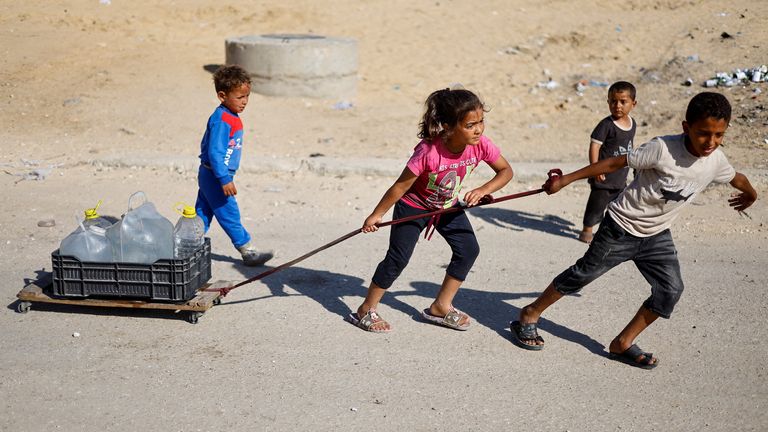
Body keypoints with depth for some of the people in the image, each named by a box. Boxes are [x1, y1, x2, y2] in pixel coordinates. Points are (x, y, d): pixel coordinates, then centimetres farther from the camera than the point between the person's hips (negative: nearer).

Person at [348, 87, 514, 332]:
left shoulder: (481, 146, -24)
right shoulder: (429, 152, -38)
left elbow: (506, 171, -8)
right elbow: (401, 186, -26)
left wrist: (483, 190, -25)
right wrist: (377, 215, -17)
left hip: (449, 206, 6)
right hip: (414, 206, -6)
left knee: (469, 250, 2)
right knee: (398, 258, -7)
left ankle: (441, 307, 17)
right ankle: (366, 311, 10)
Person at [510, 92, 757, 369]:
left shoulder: (716, 161, -10)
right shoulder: (663, 149, -28)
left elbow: (738, 179, 15)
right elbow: (614, 163, -21)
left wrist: (750, 195, 37)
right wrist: (566, 179, -17)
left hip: (656, 234, 5)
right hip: (621, 227, -5)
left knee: (671, 289, -7)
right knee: (583, 274, 4)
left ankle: (622, 344, 7)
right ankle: (529, 316, 22)